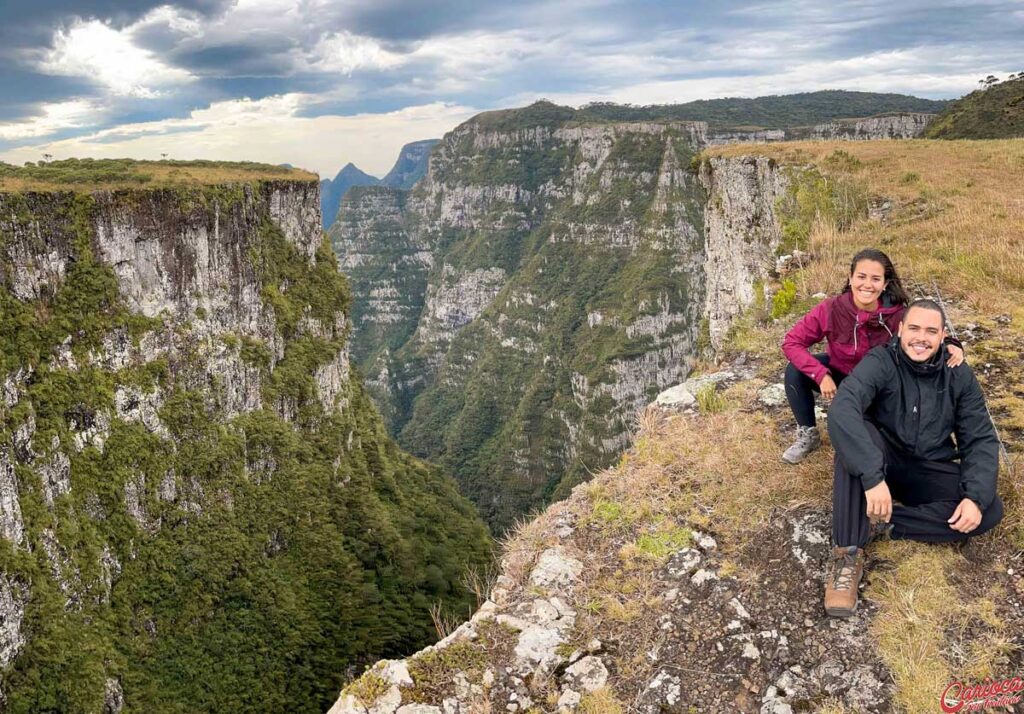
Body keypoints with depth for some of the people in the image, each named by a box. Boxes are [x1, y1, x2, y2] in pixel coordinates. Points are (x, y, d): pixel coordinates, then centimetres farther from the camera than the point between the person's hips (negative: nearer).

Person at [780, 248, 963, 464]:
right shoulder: (831, 309, -27)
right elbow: (791, 342, -23)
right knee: (795, 372, -25)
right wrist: (821, 375, -32)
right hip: (838, 374, 1)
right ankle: (808, 434, -3)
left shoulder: (897, 315, -27)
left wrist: (950, 346, -39)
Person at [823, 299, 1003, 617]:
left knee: (990, 510, -22)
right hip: (881, 461, -3)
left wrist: (976, 497, -22)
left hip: (929, 472, 3)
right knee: (855, 433, -36)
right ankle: (848, 555, -39)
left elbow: (981, 440, -4)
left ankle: (878, 522, -23)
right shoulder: (881, 362, -17)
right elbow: (841, 409, -36)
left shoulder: (959, 375, -4)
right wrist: (872, 476, -47)